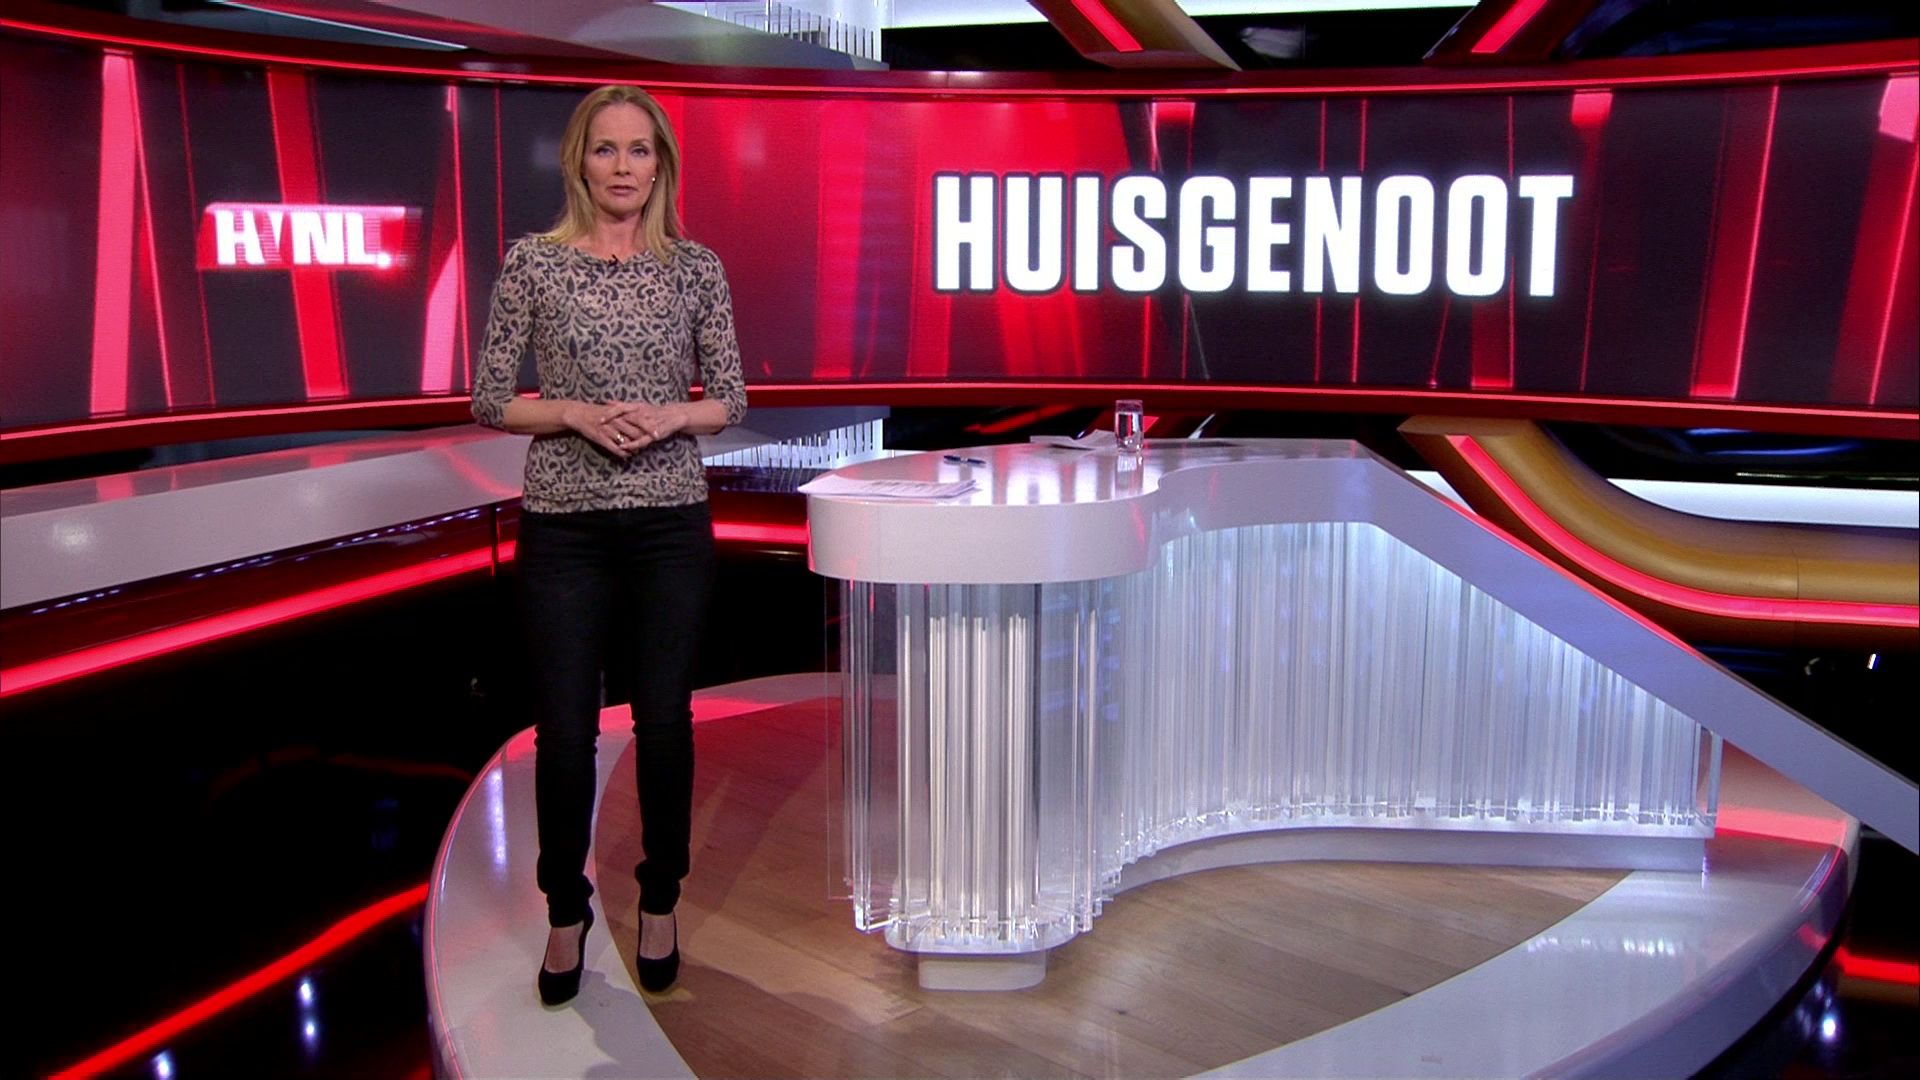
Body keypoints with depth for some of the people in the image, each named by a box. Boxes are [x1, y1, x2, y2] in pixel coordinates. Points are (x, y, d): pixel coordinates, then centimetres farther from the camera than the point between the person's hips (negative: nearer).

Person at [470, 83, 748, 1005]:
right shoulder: (533, 261, 0)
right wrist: (579, 415, -15)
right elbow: (489, 399, 0)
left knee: (664, 720, 8)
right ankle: (566, 912, 25)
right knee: (564, 728, 4)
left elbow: (730, 397, 7)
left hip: (671, 523, 1)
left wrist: (668, 417, -12)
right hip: (564, 525, -1)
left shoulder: (696, 267, 3)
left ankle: (659, 904, 28)